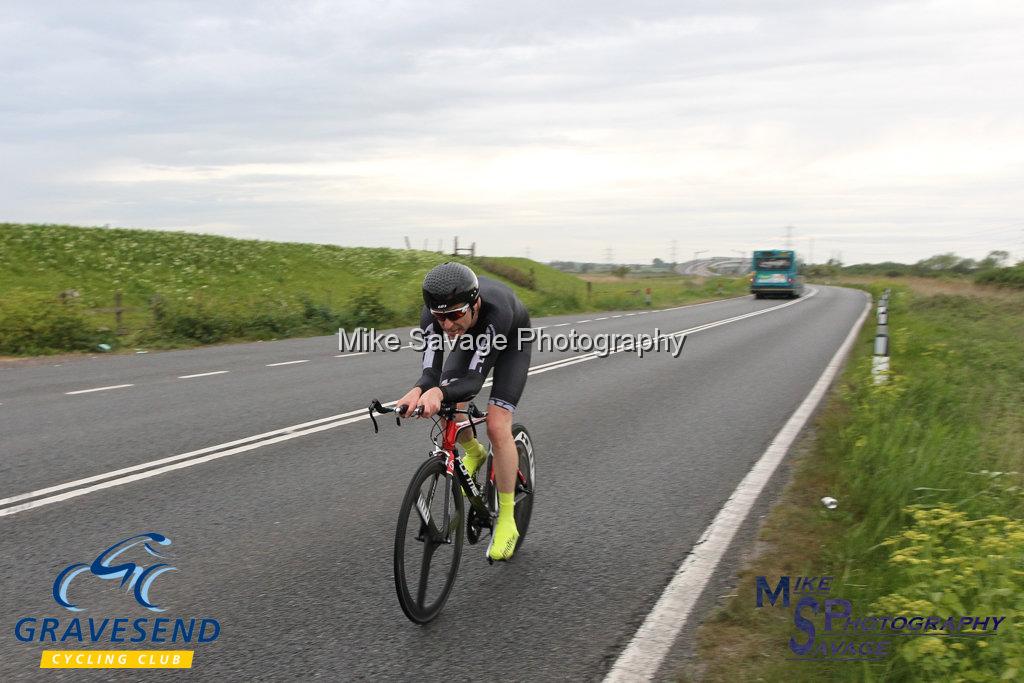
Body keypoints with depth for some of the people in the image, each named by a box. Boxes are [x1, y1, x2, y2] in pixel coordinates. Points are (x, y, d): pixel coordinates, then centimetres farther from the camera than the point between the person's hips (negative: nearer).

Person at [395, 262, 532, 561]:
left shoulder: (496, 309, -45)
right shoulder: (432, 315, -33)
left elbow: (473, 379, -46)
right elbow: (431, 371, -36)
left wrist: (439, 392, -66)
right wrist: (419, 390, -59)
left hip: (512, 342, -4)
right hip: (473, 338, 4)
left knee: (497, 425, -18)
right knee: (446, 406, -16)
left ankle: (507, 521, -4)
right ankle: (473, 453, 18)